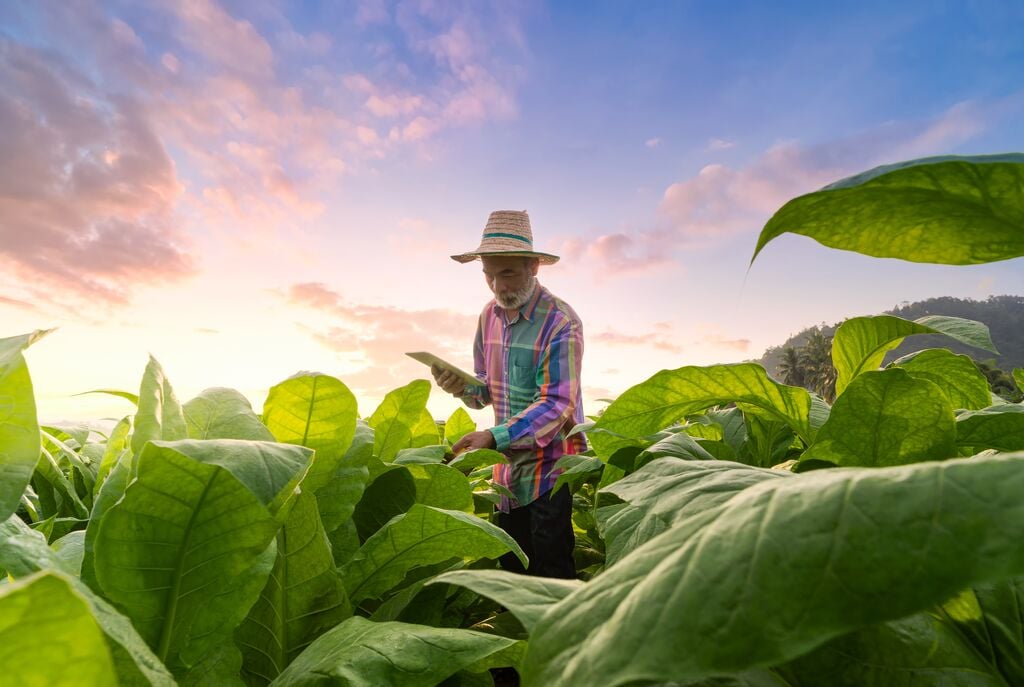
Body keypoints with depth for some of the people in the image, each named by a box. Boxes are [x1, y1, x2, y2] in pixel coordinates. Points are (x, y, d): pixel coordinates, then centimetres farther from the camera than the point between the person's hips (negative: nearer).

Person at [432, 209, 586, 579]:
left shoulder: (560, 322, -18)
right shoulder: (489, 316, 3)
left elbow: (557, 405, -22)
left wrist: (493, 436, -31)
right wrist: (464, 388, -12)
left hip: (550, 464, -6)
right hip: (507, 465, 6)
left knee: (551, 573, 5)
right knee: (510, 567, 19)